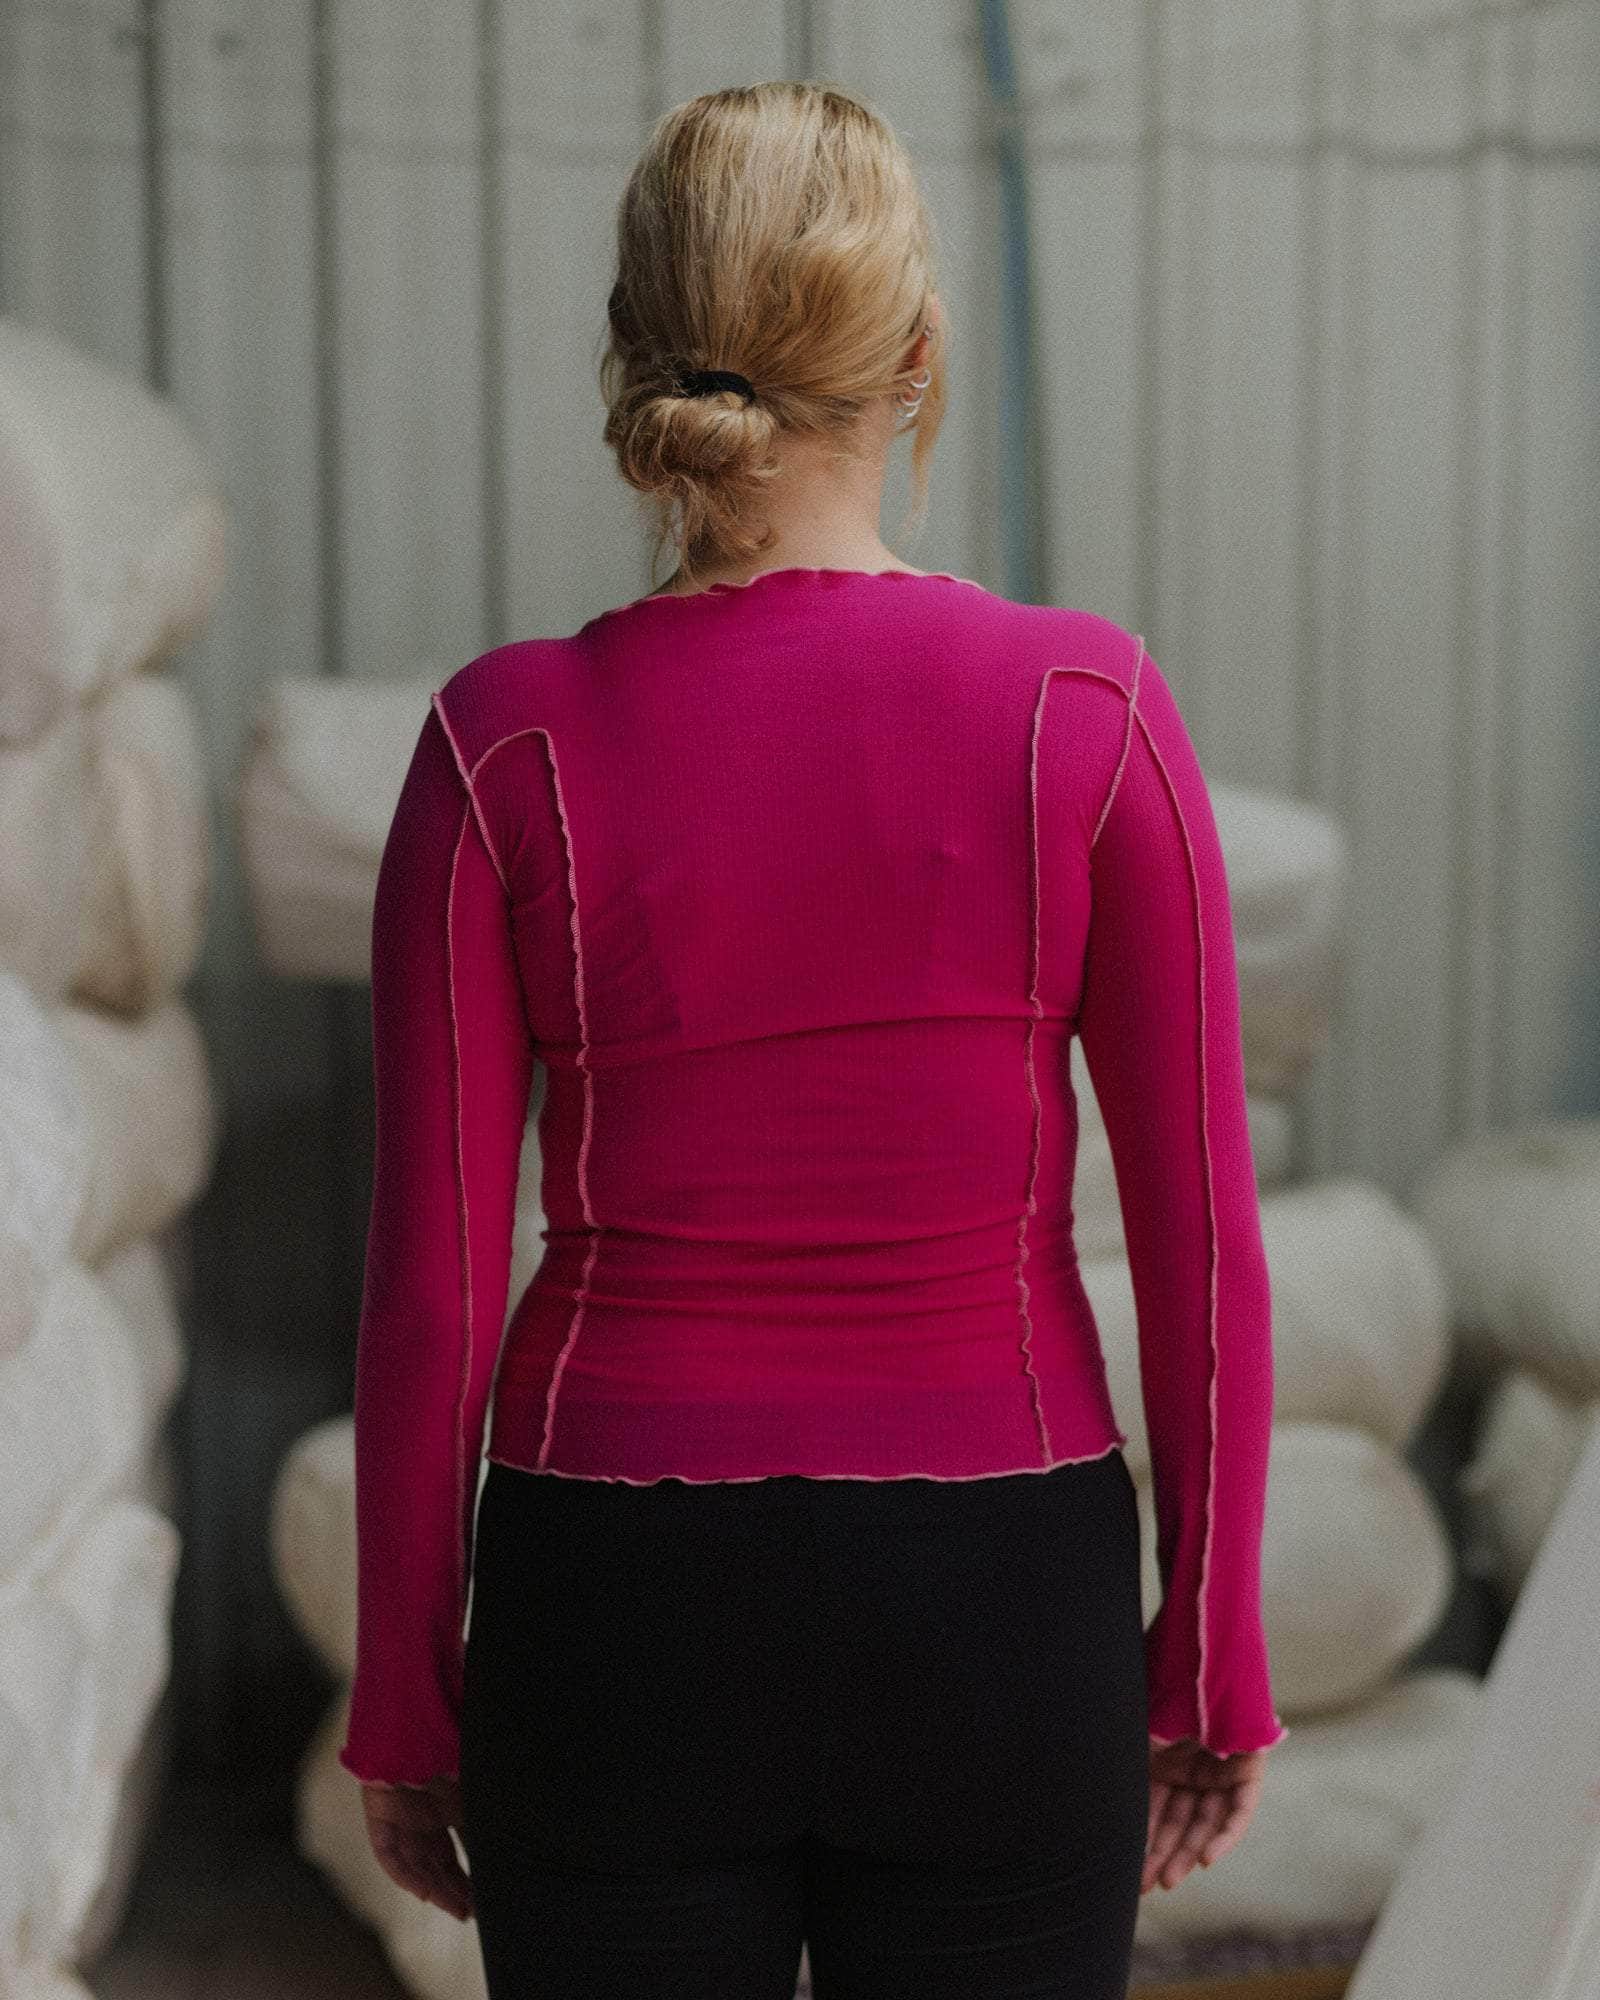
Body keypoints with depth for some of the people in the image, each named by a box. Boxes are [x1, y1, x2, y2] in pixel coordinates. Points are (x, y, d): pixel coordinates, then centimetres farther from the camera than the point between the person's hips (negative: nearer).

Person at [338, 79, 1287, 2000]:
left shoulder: (505, 745, -10)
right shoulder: (1085, 708, -9)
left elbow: (430, 1282, -7)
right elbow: (1202, 1235, -7)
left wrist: (405, 1696, 5)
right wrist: (1214, 1652, 5)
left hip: (623, 1619, 0)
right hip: (997, 1611, 0)